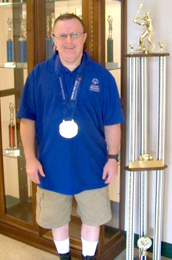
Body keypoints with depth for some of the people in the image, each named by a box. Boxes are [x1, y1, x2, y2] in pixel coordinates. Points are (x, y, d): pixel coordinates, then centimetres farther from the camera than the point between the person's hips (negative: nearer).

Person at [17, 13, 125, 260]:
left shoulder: (102, 76, -5)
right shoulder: (39, 74, -4)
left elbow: (112, 123, -1)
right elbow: (27, 119, -1)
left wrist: (112, 158, -4)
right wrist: (30, 157, -7)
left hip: (92, 166, 0)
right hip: (51, 166, 1)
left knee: (93, 218, 16)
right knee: (56, 219, 18)